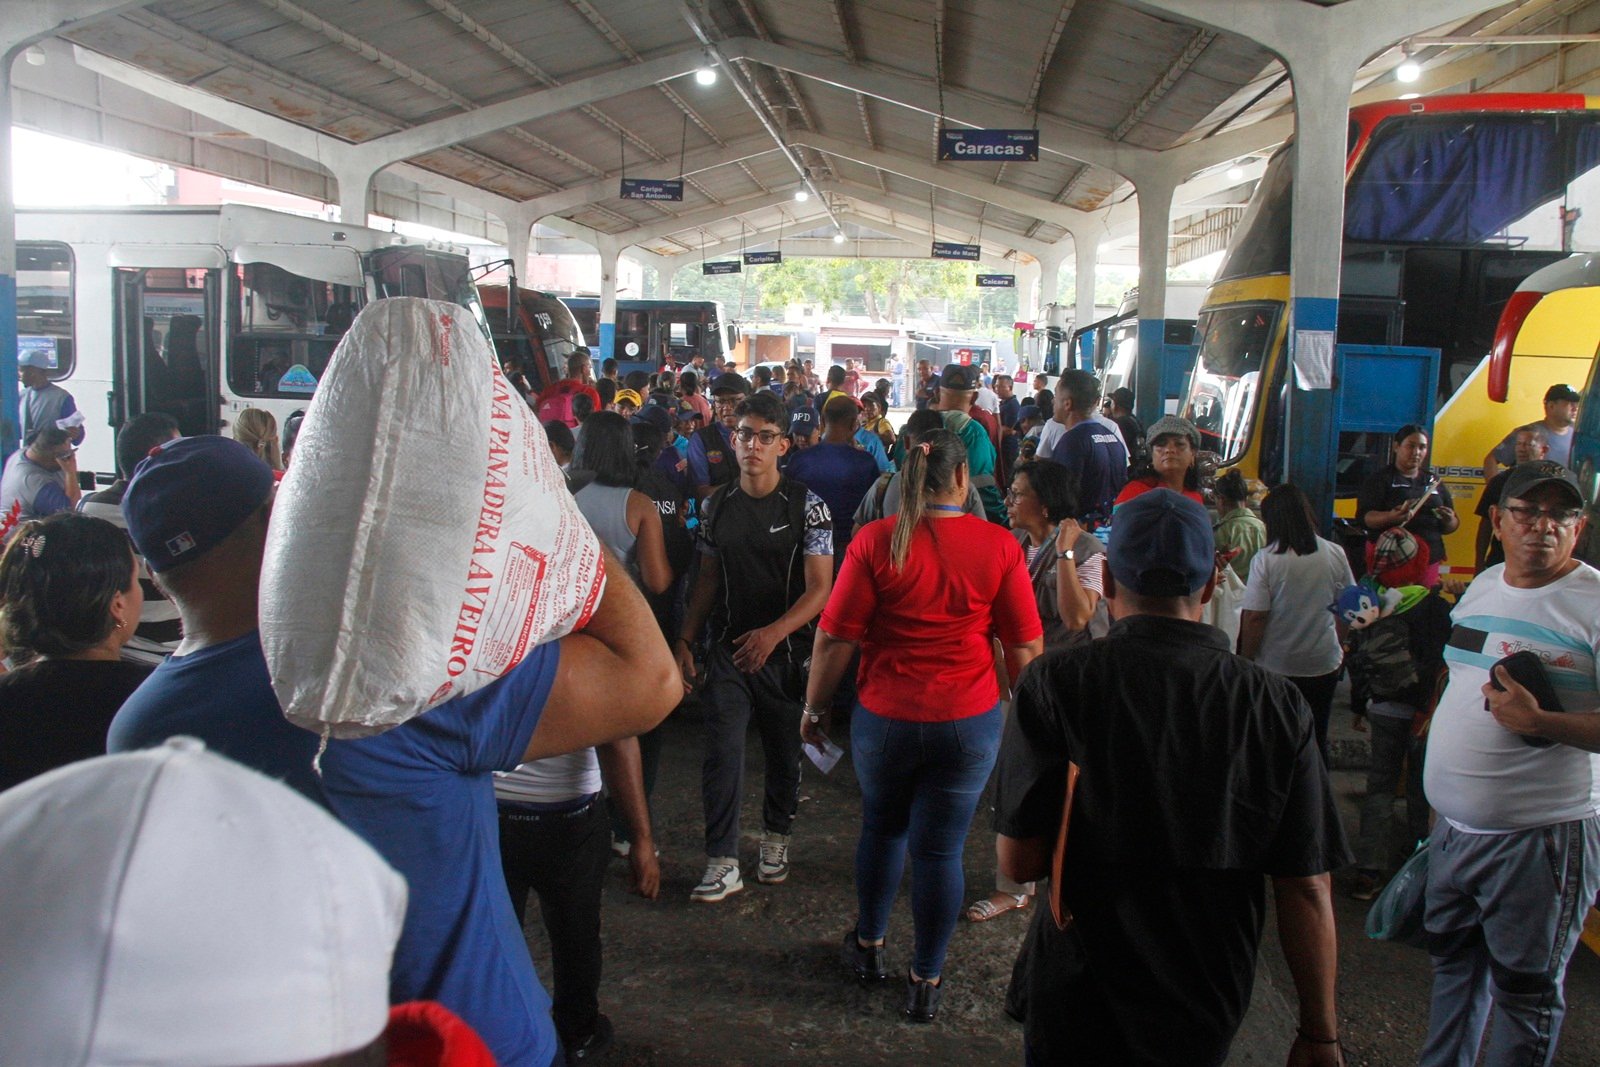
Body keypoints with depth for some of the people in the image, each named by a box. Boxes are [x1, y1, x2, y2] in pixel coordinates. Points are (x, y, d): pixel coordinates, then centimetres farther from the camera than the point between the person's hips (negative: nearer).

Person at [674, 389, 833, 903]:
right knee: (721, 753, -3)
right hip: (727, 649, 2)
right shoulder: (717, 504, 4)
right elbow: (708, 579, 12)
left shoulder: (806, 505, -8)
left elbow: (820, 587, -12)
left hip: (785, 651, -2)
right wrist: (685, 640, 4)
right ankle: (722, 863, 6)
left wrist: (774, 632, -26)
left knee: (784, 751, 12)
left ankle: (776, 839, 35)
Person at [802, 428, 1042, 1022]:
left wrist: (814, 707, 5)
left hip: (885, 718, 1)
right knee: (940, 849, 10)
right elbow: (1025, 649, -3)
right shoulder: (998, 546, -8)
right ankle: (926, 983, 23)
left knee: (881, 828, 23)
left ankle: (869, 945, 40)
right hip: (969, 722, 0)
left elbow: (835, 637, -8)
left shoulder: (875, 541, -10)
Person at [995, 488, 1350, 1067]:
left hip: (1077, 1004, -2)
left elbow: (1019, 860, -16)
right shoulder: (1275, 704, -12)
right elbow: (1307, 889, -9)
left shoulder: (1055, 683, -17)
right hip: (1206, 1018, 3)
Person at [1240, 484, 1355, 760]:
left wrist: (1246, 659, -4)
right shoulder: (1335, 554, -5)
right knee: (1317, 738, 16)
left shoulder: (1266, 560, -17)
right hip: (1324, 664, 3)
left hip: (1276, 666, -3)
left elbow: (1254, 618, -17)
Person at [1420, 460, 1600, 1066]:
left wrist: (1539, 723, -29)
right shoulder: (1482, 587, 8)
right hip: (1455, 827, 8)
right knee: (1453, 961, 23)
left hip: (1541, 837, -7)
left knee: (1524, 991, 9)